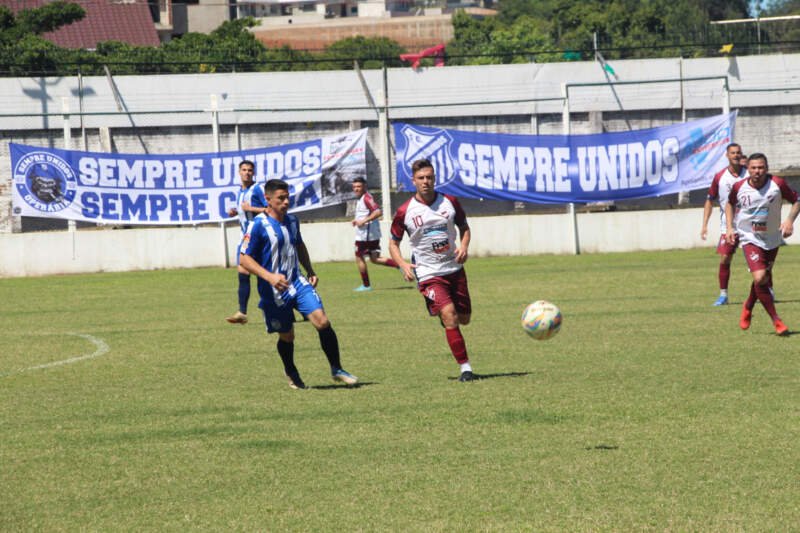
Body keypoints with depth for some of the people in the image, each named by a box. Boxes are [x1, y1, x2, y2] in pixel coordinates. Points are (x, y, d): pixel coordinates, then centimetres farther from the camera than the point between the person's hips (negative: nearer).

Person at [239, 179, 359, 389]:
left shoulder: (292, 220, 7)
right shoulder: (258, 225, -14)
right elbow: (245, 259, -16)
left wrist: (310, 271, 17)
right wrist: (270, 277, -28)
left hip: (298, 283, 4)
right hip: (274, 292, -4)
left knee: (322, 322, -12)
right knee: (286, 336, 9)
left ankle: (337, 369, -1)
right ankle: (291, 374, 36)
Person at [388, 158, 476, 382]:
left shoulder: (449, 202, 0)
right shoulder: (405, 211, -7)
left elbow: (464, 227, 14)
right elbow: (393, 242, 3)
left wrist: (464, 246, -7)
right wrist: (403, 264, -15)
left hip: (454, 269, 4)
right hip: (428, 274, -4)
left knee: (464, 319, 11)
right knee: (449, 316, -20)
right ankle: (465, 367, -15)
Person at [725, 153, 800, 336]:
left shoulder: (777, 184, -16)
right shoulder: (738, 187, -13)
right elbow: (730, 204, 9)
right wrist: (730, 227, 0)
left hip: (772, 239, 2)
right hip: (750, 238, -2)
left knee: (765, 278, 15)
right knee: (760, 278, -20)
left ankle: (748, 307, 46)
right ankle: (776, 321, -10)